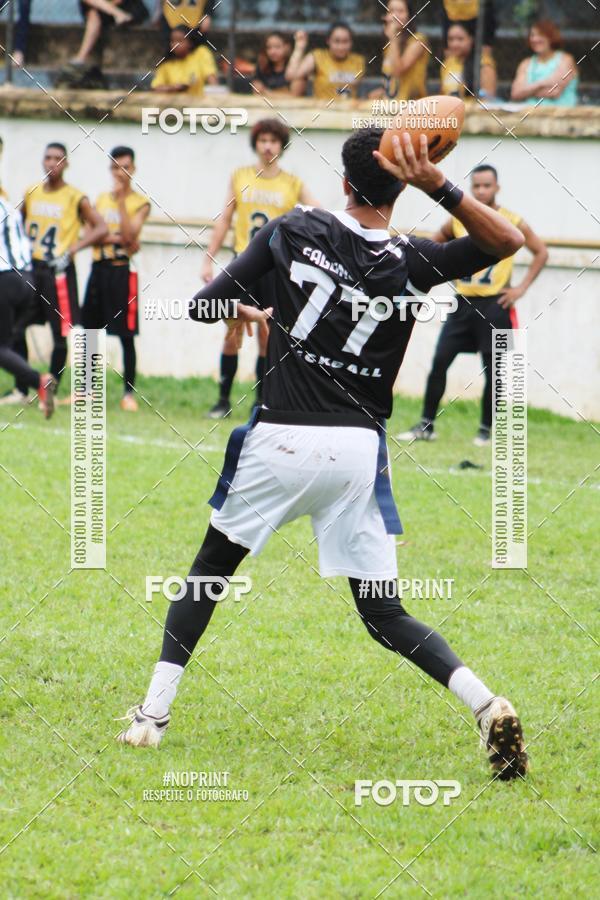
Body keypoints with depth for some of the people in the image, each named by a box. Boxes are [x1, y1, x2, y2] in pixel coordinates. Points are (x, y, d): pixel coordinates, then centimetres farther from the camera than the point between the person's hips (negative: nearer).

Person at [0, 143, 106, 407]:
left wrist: (72, 249, -18)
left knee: (60, 333, -2)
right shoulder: (31, 193, 9)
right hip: (30, 268, 5)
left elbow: (100, 228, -9)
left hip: (58, 271, -5)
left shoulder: (75, 198, -5)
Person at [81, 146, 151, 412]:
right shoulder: (102, 199, 13)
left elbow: (129, 236, -15)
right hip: (99, 268, 5)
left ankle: (129, 393, -1)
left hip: (122, 271, -5)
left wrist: (121, 200, -15)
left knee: (126, 335, -5)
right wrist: (114, 238, -14)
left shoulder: (140, 203, -1)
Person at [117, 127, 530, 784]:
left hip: (280, 441, 0)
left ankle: (153, 711, 13)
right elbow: (508, 240, 1)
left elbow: (203, 305, 6)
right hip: (358, 452, 0)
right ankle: (487, 706, -14)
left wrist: (247, 311, 28)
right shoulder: (408, 262, -3)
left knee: (213, 565, 21)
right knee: (384, 614, 7)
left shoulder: (294, 230, 0)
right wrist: (437, 185, -10)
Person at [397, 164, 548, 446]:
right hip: (463, 303, 3)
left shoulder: (512, 222, -5)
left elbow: (541, 252, 2)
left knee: (492, 370, -1)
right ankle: (426, 426, 3)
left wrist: (522, 287, -5)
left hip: (494, 305, -3)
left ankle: (485, 430, 11)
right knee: (439, 362, -4)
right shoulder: (458, 220, 4)